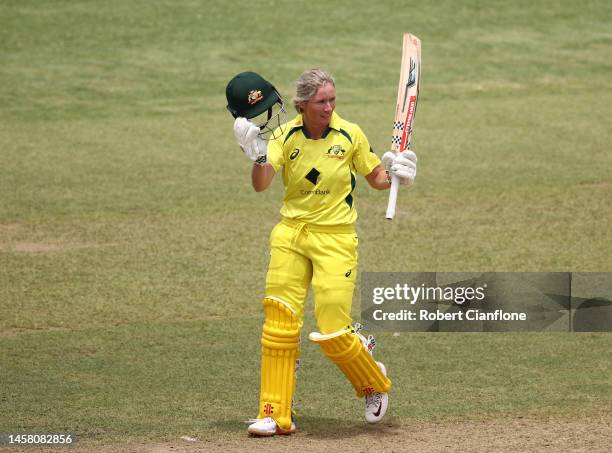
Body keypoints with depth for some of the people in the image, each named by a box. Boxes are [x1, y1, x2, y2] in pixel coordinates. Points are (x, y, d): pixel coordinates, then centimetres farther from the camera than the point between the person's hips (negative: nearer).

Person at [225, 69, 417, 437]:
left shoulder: (350, 135, -5)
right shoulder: (284, 136, -4)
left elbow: (376, 178, 8)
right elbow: (261, 184, -17)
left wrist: (395, 175, -13)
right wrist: (258, 155, -35)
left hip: (335, 238, -2)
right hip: (291, 235, 2)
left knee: (332, 332, -7)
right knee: (279, 323, -3)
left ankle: (374, 383, 23)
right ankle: (276, 415, 3)